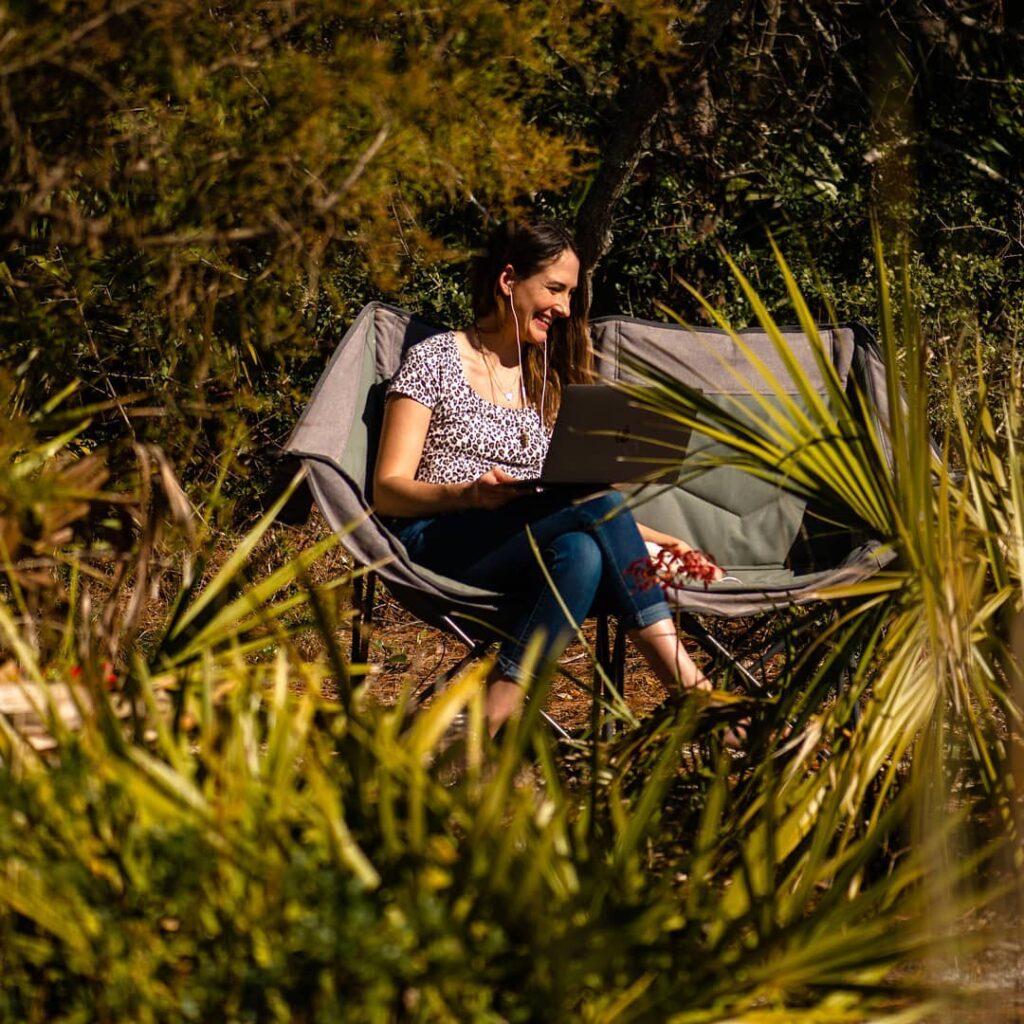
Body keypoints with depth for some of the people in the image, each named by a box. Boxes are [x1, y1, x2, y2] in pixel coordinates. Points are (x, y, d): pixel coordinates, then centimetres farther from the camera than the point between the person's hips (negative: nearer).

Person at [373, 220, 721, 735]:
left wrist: (652, 539, 6)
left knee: (581, 551, -34)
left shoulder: (546, 381, 24)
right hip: (434, 545, -5)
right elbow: (388, 491, -2)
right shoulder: (435, 360, 6)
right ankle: (690, 692, -35)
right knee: (598, 504, -30)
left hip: (516, 567, 5)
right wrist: (469, 494, -21)